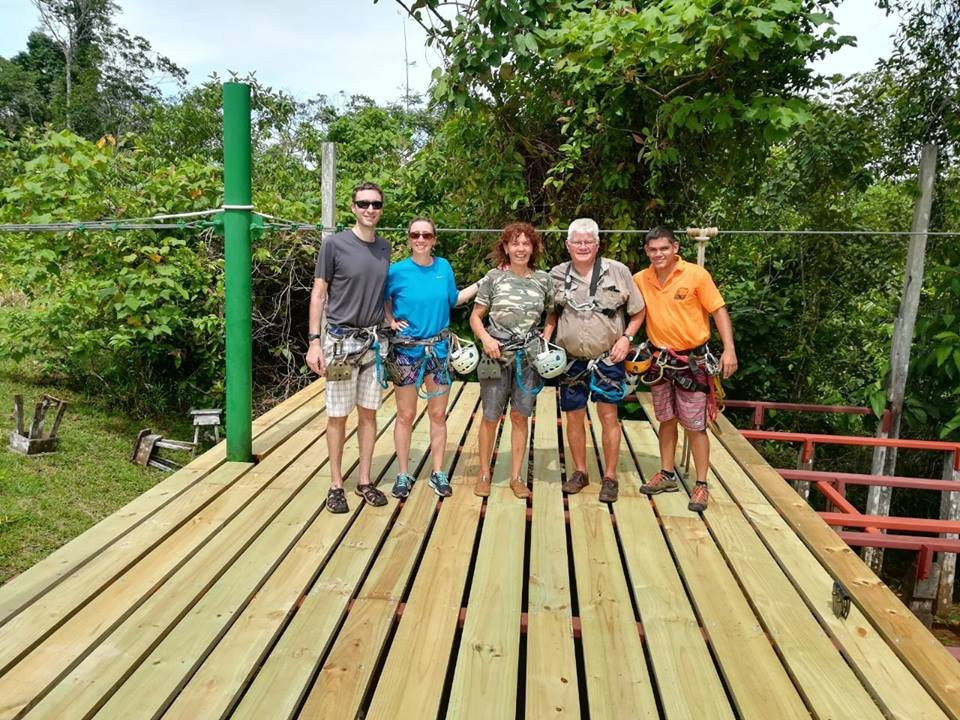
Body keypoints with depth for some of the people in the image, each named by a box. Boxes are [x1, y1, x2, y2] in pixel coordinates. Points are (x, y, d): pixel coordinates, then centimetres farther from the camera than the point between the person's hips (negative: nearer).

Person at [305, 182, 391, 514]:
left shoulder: (385, 248, 8)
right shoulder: (334, 244, -7)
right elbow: (318, 294, -6)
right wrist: (314, 342, -11)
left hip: (373, 340, 5)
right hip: (340, 340, -4)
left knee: (368, 412, 10)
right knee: (338, 415, 4)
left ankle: (365, 481, 21)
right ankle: (336, 484, 16)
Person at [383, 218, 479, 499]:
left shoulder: (443, 267, 1)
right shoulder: (397, 270, -8)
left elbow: (454, 299, 13)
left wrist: (482, 283, 8)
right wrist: (391, 321, -7)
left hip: (438, 348, 3)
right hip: (406, 349, -2)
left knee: (438, 414, 9)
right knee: (406, 415, 6)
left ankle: (438, 473, 21)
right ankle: (403, 474, 19)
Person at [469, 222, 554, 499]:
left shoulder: (543, 279, 5)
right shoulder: (493, 277, -1)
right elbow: (475, 317, 2)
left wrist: (545, 339, 1)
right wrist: (486, 338, -15)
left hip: (528, 357, 2)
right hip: (496, 356, -2)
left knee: (520, 416, 6)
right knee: (490, 416, 4)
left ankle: (516, 476, 18)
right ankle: (484, 474, 19)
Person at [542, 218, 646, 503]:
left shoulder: (617, 271, -4)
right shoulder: (557, 275, 2)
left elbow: (638, 311, 4)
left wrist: (626, 337, -9)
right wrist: (545, 339, 1)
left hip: (608, 358, -2)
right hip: (571, 359, 2)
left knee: (608, 415, -1)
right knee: (574, 417, 9)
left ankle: (610, 477, 13)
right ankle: (580, 472, 27)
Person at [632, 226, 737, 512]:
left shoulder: (696, 275, -12)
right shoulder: (640, 280, -2)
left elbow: (719, 310, -11)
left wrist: (729, 349, -19)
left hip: (692, 359, -4)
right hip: (660, 358, 4)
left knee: (695, 426, 1)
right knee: (666, 420, 16)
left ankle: (701, 486, 13)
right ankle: (668, 475, 30)